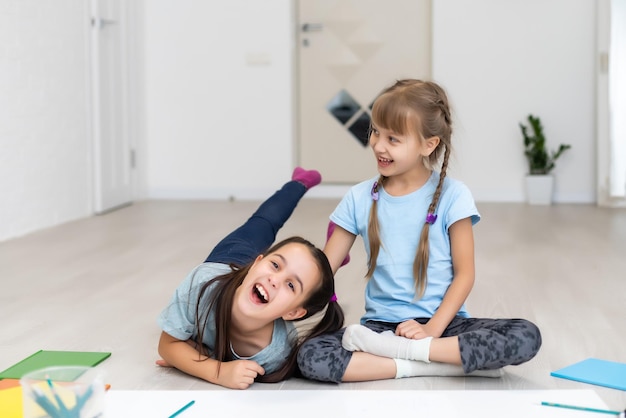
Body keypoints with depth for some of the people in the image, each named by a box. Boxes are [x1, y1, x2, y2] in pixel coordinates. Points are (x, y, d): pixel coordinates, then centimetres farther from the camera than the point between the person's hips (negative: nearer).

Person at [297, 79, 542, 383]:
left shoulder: (451, 195, -3)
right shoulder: (360, 199, 3)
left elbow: (464, 273, -4)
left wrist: (433, 329, -16)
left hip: (443, 322, -1)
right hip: (380, 324, 1)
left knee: (527, 337, -27)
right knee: (309, 356, -28)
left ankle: (403, 349, -22)